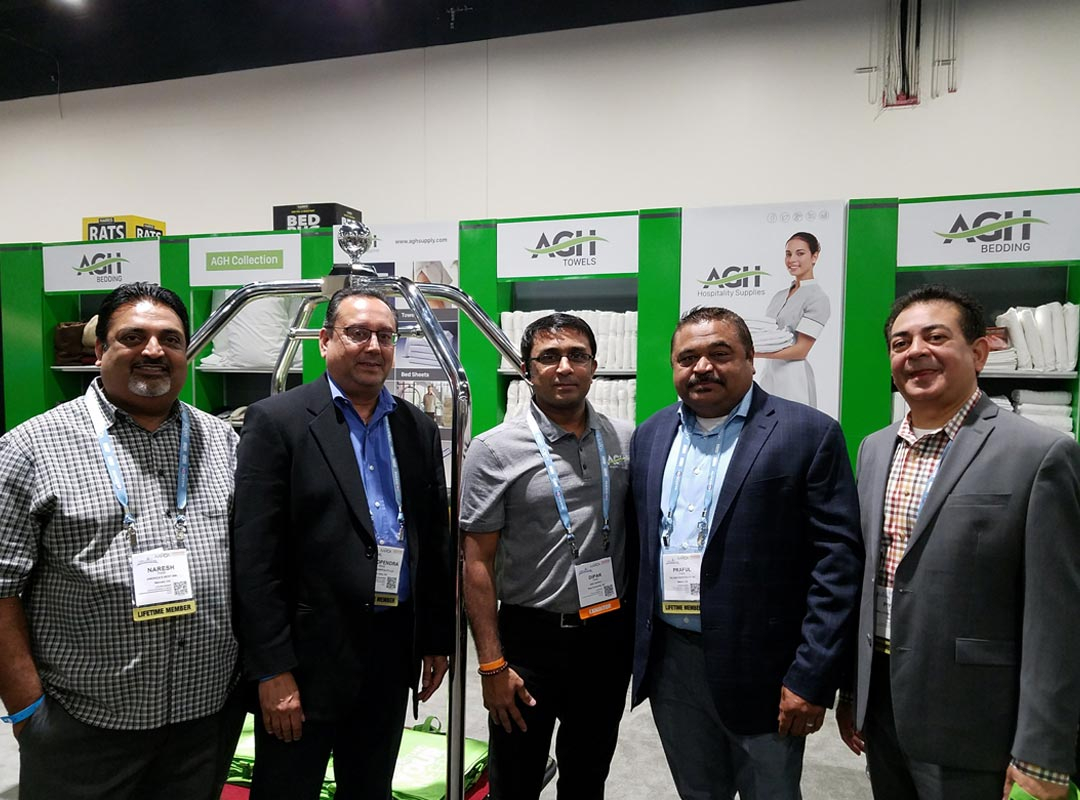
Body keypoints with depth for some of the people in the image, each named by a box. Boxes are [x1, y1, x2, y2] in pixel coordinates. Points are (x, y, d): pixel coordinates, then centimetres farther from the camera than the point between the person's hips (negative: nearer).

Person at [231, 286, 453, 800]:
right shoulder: (277, 421, -9)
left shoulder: (419, 429, 6)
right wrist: (273, 670, -13)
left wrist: (437, 639, 10)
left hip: (394, 652, 5)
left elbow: (435, 543, 10)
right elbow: (255, 557, -12)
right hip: (308, 655, -4)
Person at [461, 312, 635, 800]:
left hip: (609, 635, 3)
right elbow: (478, 562, -9)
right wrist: (492, 664, -11)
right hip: (531, 636, -3)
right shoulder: (495, 450, -10)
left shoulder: (627, 440, 1)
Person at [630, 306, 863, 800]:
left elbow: (837, 561, -12)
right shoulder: (650, 435, 7)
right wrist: (638, 648, 9)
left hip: (762, 669, -4)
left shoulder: (809, 434, -9)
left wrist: (812, 677, -15)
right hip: (670, 663, 5)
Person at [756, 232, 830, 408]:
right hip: (768, 374, 6)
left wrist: (755, 353, -19)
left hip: (793, 380, -6)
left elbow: (801, 350, -13)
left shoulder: (817, 297, -7)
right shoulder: (779, 295, 14)